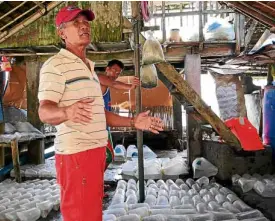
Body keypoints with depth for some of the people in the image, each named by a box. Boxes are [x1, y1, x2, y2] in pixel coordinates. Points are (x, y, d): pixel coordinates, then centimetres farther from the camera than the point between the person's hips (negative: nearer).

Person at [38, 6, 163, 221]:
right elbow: (44, 111, -21)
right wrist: (67, 112, -42)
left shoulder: (89, 67, 20)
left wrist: (132, 122, 18)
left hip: (96, 150, 9)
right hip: (75, 153, -9)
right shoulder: (56, 64, -8)